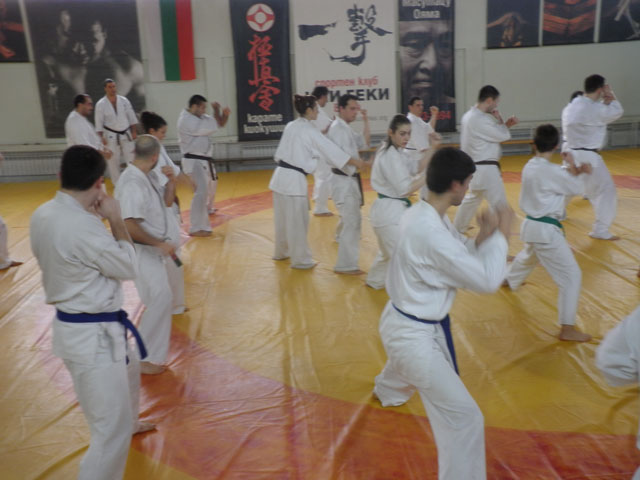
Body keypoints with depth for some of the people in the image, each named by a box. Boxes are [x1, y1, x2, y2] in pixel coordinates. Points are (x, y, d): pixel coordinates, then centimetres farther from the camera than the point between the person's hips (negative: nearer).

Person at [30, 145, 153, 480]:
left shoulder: (43, 214, -2)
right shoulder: (82, 226, -29)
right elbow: (129, 268, -16)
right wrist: (115, 220, -9)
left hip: (74, 323, 10)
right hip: (94, 333, -10)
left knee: (130, 366, 36)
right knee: (112, 429, 1)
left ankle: (126, 421, 62)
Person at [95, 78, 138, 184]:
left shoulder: (124, 100, -2)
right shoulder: (100, 104, -8)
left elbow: (131, 117, 5)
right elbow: (99, 123, -6)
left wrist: (134, 131, 3)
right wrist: (101, 137, -9)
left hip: (126, 135, 2)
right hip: (111, 136, -2)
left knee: (131, 159, 4)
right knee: (113, 161, 3)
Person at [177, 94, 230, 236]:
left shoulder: (200, 117, 8)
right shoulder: (186, 121, -21)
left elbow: (220, 123, 11)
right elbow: (213, 126, -25)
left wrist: (225, 114, -10)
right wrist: (216, 110, -9)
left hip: (204, 159, 10)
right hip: (193, 161, -10)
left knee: (211, 184, 29)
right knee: (201, 190, -22)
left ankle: (208, 208, 57)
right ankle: (196, 228, -21)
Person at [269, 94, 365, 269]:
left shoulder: (291, 126, 11)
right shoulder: (309, 130, -12)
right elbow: (330, 149, -12)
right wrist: (355, 161, -6)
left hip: (281, 176, 8)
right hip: (294, 179, -8)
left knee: (283, 218, 20)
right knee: (298, 222, 3)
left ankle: (281, 252, 35)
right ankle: (300, 259, 13)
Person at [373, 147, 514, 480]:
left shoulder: (423, 214, -3)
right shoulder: (431, 233, -33)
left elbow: (460, 257, 7)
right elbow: (486, 280, -26)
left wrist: (483, 236, -10)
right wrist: (500, 234, -15)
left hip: (405, 323, 11)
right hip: (413, 334, -11)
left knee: (404, 366, 44)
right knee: (464, 418, -8)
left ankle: (386, 392, 77)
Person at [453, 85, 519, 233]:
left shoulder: (469, 115, 10)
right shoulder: (478, 120, -23)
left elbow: (493, 134, 17)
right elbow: (503, 136, -17)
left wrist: (506, 125, 4)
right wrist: (499, 119, -1)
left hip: (475, 167, 11)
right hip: (485, 170, -11)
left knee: (473, 198, 29)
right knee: (500, 206, -5)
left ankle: (457, 228, 43)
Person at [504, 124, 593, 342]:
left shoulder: (530, 166, 3)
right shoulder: (551, 171, -22)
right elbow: (576, 188, -6)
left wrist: (576, 170, -1)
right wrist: (572, 166, 7)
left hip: (531, 225, 9)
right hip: (546, 230, -9)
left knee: (528, 257, 38)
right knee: (571, 275, -6)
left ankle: (509, 281, 65)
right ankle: (567, 328, -5)